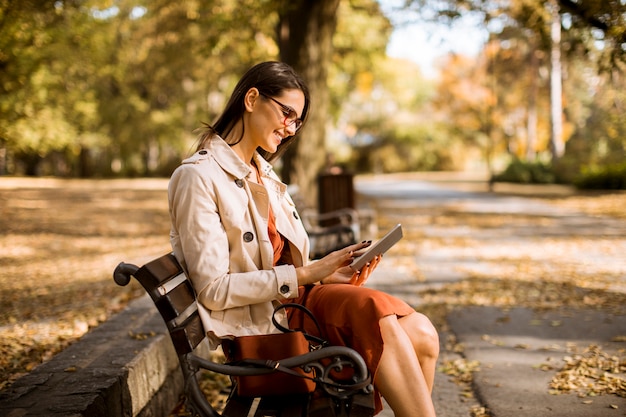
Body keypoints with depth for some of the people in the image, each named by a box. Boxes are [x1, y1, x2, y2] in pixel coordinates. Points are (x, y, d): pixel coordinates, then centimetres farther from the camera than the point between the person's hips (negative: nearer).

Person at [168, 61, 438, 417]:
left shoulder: (265, 175, 18)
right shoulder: (198, 177, -8)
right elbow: (212, 289, -15)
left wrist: (332, 272, -2)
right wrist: (305, 274, -16)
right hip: (259, 322, -7)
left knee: (421, 334, -18)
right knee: (375, 311, -30)